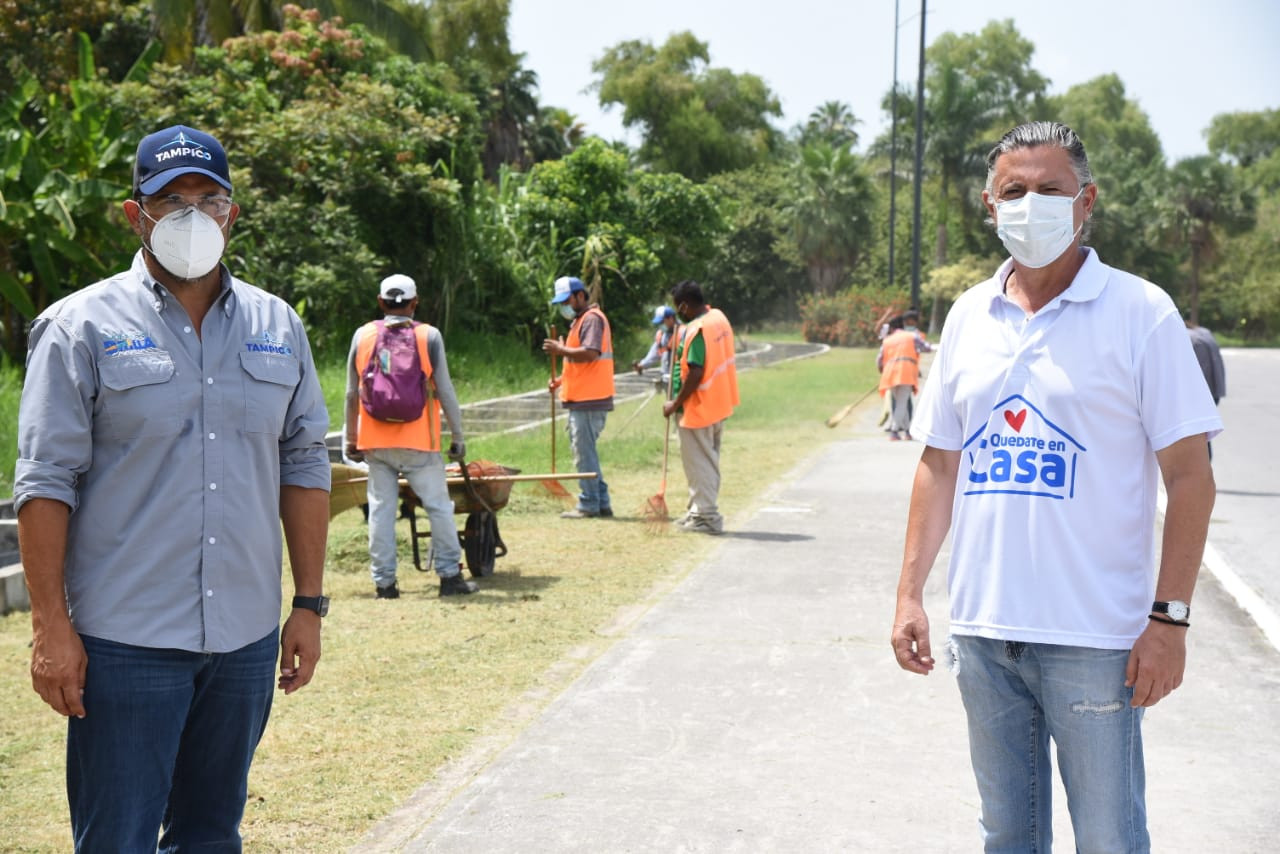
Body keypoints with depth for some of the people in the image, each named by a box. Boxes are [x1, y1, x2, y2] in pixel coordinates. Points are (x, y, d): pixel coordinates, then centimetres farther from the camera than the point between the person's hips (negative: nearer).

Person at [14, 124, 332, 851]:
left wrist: (310, 605, 8)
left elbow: (305, 465, 12)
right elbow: (46, 480, -5)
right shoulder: (82, 326, -2)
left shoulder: (278, 326, 9)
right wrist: (51, 626, -10)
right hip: (125, 639, -4)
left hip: (247, 635, 4)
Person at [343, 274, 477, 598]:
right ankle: (450, 576, 7)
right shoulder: (429, 336, -4)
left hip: (375, 441, 3)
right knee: (438, 505, 5)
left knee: (381, 508, 6)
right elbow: (445, 391, -3)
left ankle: (383, 582, 7)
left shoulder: (363, 336, 4)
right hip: (418, 440, -3)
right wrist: (458, 436, 4)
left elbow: (352, 393, 8)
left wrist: (350, 438, 16)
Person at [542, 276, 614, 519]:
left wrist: (562, 350, -13)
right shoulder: (581, 320, 22)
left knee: (584, 453, -7)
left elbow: (590, 353, -24)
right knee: (585, 452, 13)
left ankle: (589, 505, -2)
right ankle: (602, 504, 17)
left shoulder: (592, 319, -11)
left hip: (589, 400, -11)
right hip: (583, 399, 11)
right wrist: (563, 379, 15)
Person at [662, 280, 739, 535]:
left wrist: (675, 404, -16)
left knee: (699, 464, 0)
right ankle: (699, 511, 28)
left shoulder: (695, 330, -22)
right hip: (720, 405, 10)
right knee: (709, 461, 18)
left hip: (698, 408, -10)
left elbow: (695, 375, -25)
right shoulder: (719, 317, 6)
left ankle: (707, 516, 5)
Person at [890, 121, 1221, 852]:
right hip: (983, 628, 5)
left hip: (1093, 639, -4)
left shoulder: (1139, 313, -6)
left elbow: (1190, 475, -7)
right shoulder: (970, 315, 9)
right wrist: (911, 592, 7)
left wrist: (1170, 618, -12)